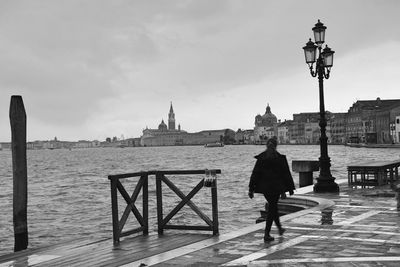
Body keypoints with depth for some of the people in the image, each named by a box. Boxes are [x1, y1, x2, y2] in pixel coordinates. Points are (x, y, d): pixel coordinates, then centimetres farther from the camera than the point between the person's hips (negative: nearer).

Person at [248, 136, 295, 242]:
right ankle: (267, 234, -4)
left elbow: (255, 174, 0)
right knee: (272, 209, 0)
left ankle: (279, 227, 36)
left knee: (272, 206, 22)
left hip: (264, 187, 4)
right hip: (276, 187, -4)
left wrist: (251, 189, 3)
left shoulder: (261, 158, 0)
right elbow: (286, 174, -3)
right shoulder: (280, 158, -8)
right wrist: (290, 188, 6)